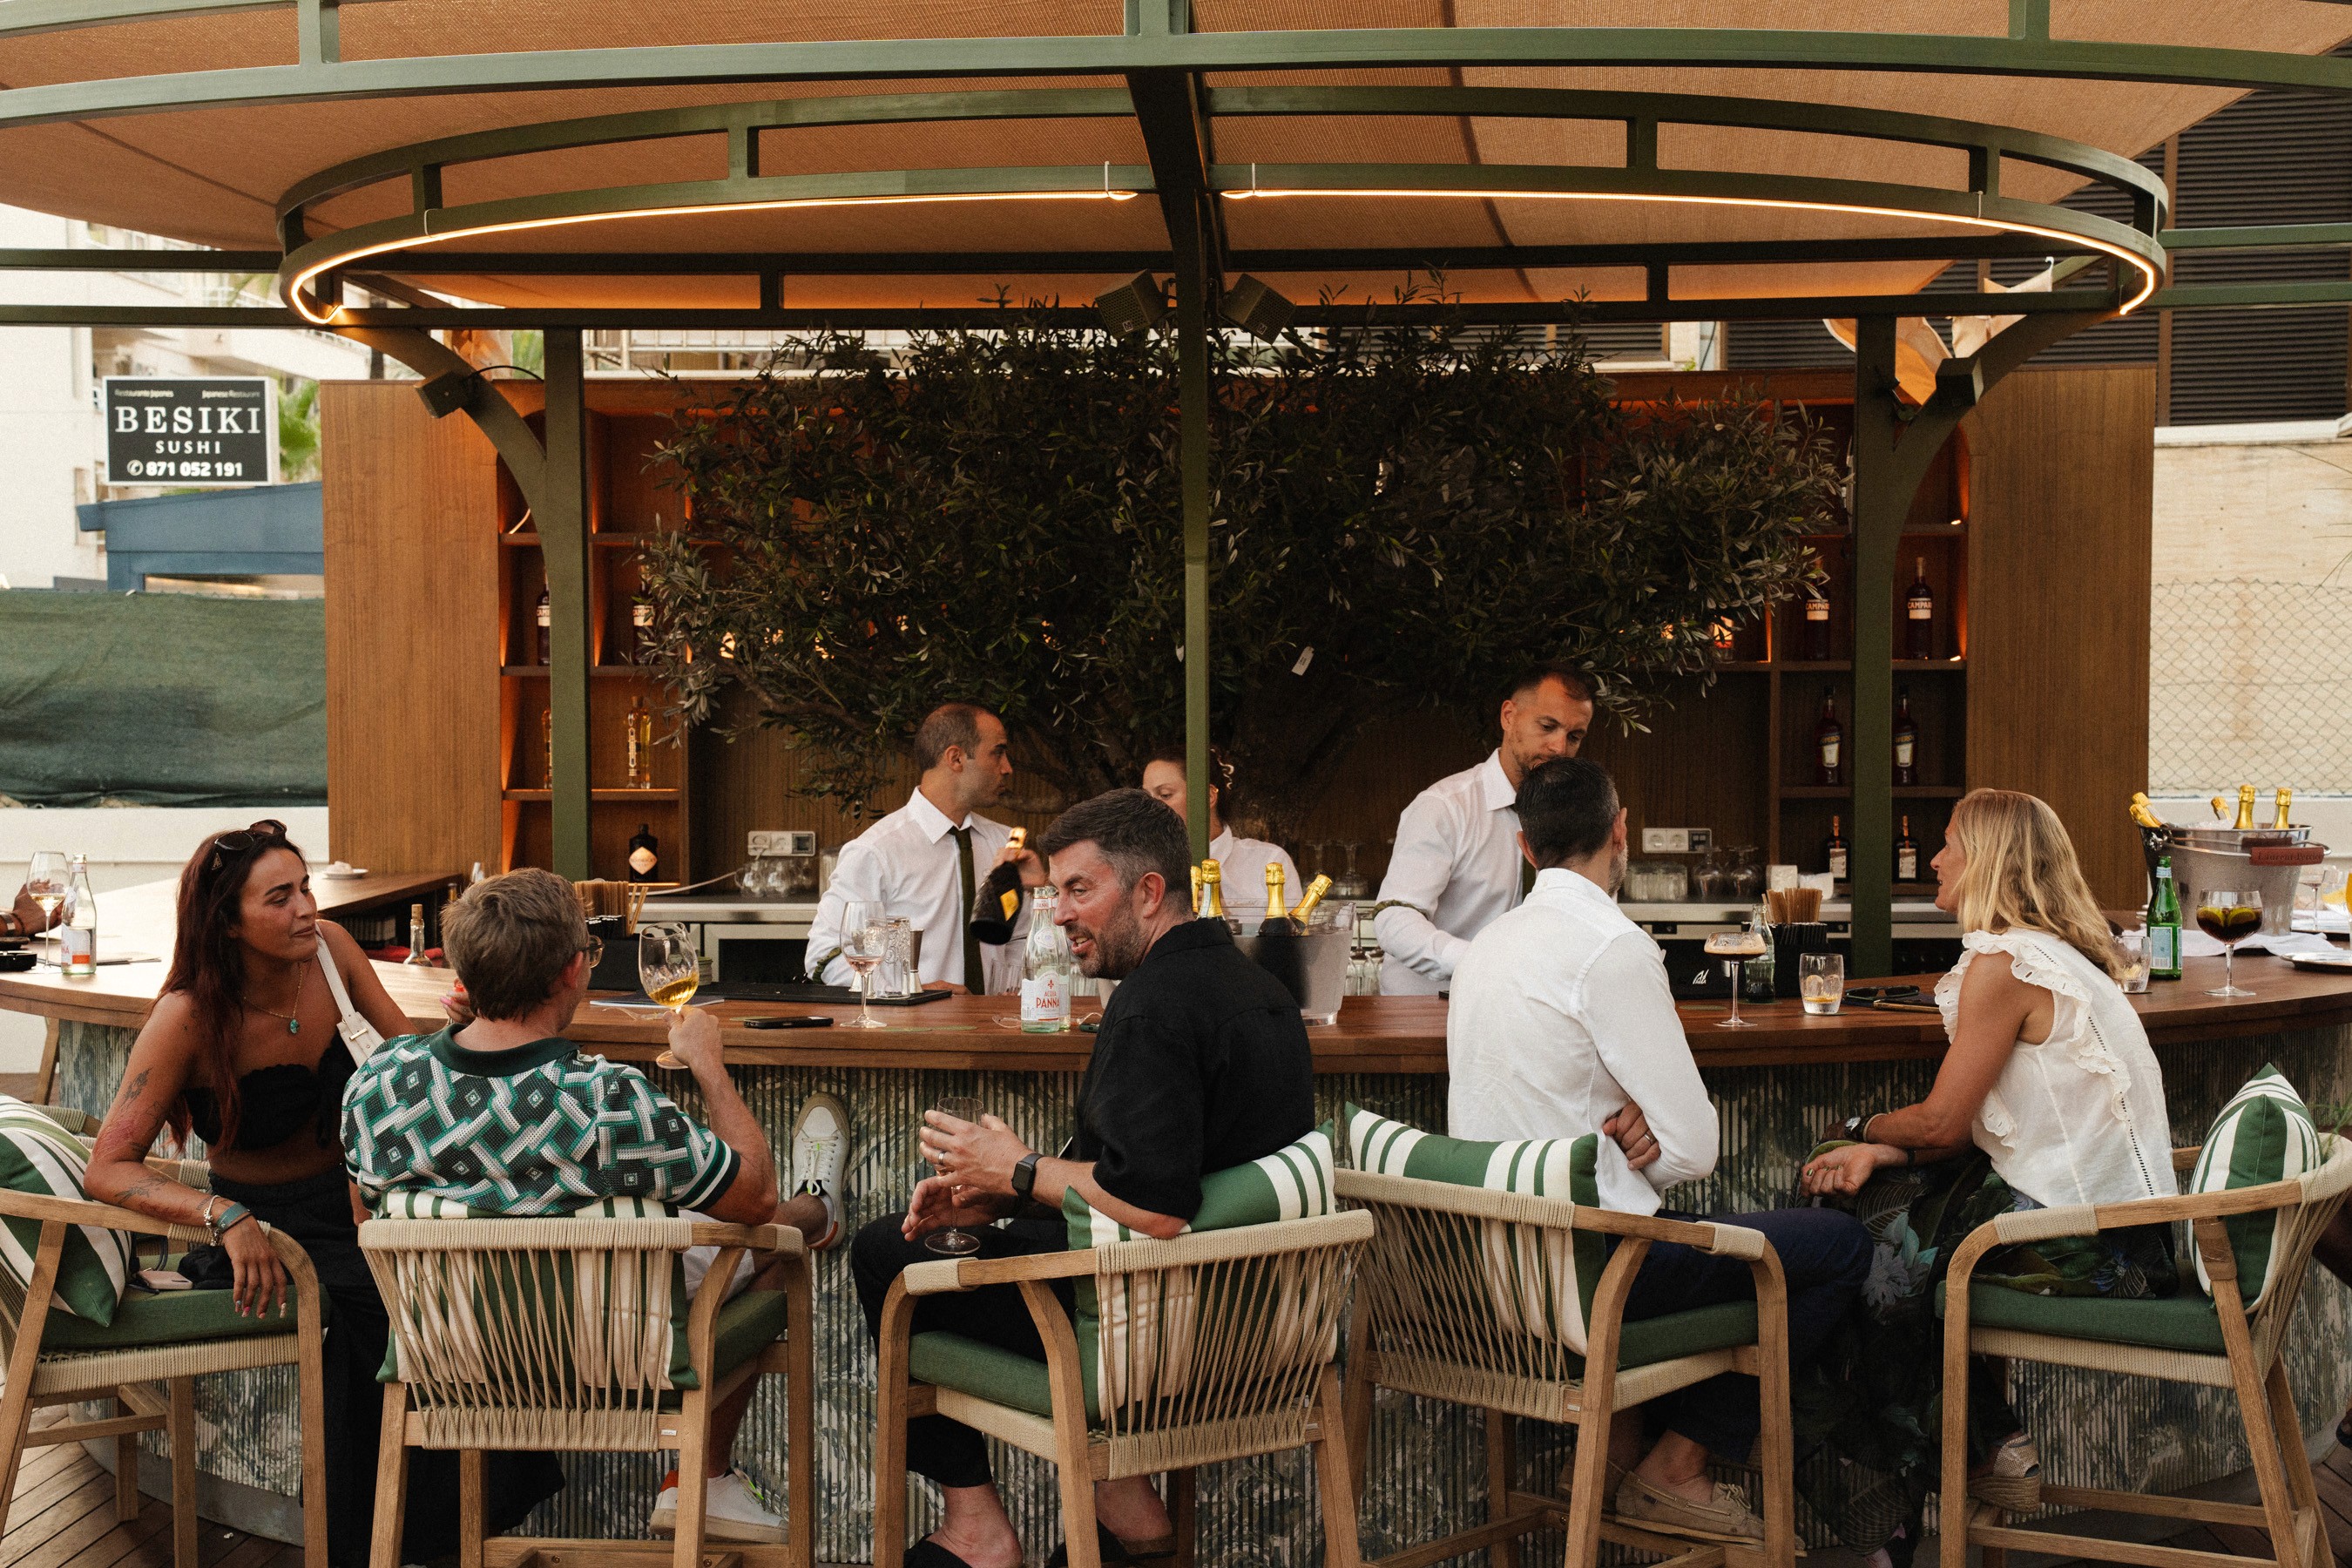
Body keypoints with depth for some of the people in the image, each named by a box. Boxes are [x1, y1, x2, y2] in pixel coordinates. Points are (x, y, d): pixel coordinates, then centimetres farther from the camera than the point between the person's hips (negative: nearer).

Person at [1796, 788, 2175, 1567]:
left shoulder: (2003, 963, -17)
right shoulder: (2059, 952, 14)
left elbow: (1943, 1122, -14)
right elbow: (1982, 1120, 11)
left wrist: (1859, 1131, 6)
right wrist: (1881, 1151, 0)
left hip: (2081, 1240, -9)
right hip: (2118, 1214, 9)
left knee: (1879, 1250, 1)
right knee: (1878, 1202, 11)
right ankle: (1994, 1445, 17)